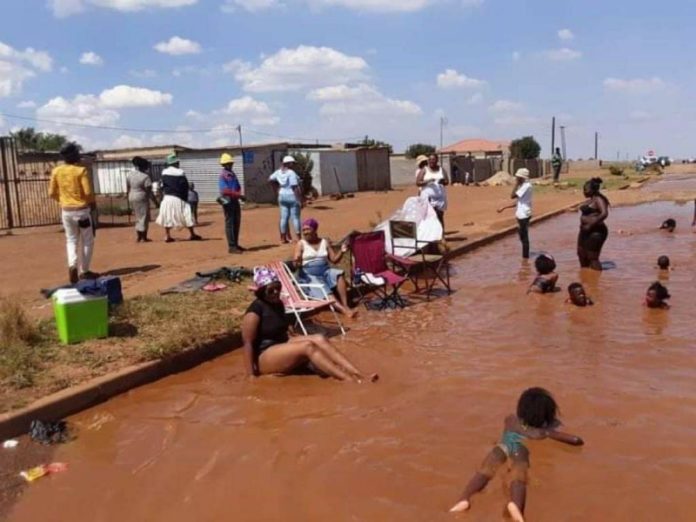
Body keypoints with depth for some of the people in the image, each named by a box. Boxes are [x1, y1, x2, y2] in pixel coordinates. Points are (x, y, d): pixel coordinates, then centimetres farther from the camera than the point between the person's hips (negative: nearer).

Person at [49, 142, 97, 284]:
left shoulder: (56, 171, 2)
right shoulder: (81, 170, -12)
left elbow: (52, 193, 4)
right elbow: (88, 192, -15)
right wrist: (93, 203, 4)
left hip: (66, 211, 4)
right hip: (82, 210, -4)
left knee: (71, 240, 15)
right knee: (87, 241, 10)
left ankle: (72, 266, -7)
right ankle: (84, 271, 14)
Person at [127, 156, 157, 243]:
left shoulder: (130, 175, 6)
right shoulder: (145, 177, -15)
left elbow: (128, 189, 12)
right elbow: (149, 192, -16)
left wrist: (130, 200, 20)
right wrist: (155, 201, -10)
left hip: (132, 198, 7)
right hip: (142, 199, -7)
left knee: (138, 218, 17)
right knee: (144, 218, 2)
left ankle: (139, 237, 17)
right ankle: (143, 237, 4)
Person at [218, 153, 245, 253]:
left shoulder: (233, 174, 15)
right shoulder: (223, 175, -11)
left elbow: (238, 187, 18)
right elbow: (225, 190, -22)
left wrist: (239, 195, -4)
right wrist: (238, 195, -23)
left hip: (235, 201, 9)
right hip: (228, 201, -8)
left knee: (237, 223, 13)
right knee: (229, 224, -5)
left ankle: (235, 244, 23)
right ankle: (231, 247, -2)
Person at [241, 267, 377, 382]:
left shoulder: (278, 304, 10)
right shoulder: (255, 310, -16)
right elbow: (248, 342, -20)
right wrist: (251, 374, -25)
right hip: (264, 358, -8)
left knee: (319, 339, -15)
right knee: (308, 346, -29)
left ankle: (359, 375, -27)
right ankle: (348, 379, -37)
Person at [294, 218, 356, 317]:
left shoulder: (325, 242, 11)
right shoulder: (301, 244, 3)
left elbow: (334, 260, 10)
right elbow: (296, 264, -4)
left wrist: (341, 252, -9)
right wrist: (297, 263, -28)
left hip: (326, 271, 3)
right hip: (309, 275, -3)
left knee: (339, 274, -29)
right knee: (324, 292, -31)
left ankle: (345, 305, -30)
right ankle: (344, 309, -42)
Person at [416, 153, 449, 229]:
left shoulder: (441, 170, 12)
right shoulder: (424, 170, 4)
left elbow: (447, 182, 11)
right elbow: (418, 183, -2)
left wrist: (443, 181, -12)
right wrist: (427, 181, -18)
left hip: (440, 196, 3)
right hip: (428, 196, -2)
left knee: (440, 216, 2)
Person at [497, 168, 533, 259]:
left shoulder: (526, 186, -16)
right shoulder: (523, 186, 14)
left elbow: (512, 196, -23)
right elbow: (517, 202, 17)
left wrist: (517, 184, -14)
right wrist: (504, 208, 15)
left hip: (524, 215, -10)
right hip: (521, 215, 10)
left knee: (524, 237, -3)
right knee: (522, 236, 16)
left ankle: (525, 257, 4)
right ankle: (525, 256, 24)